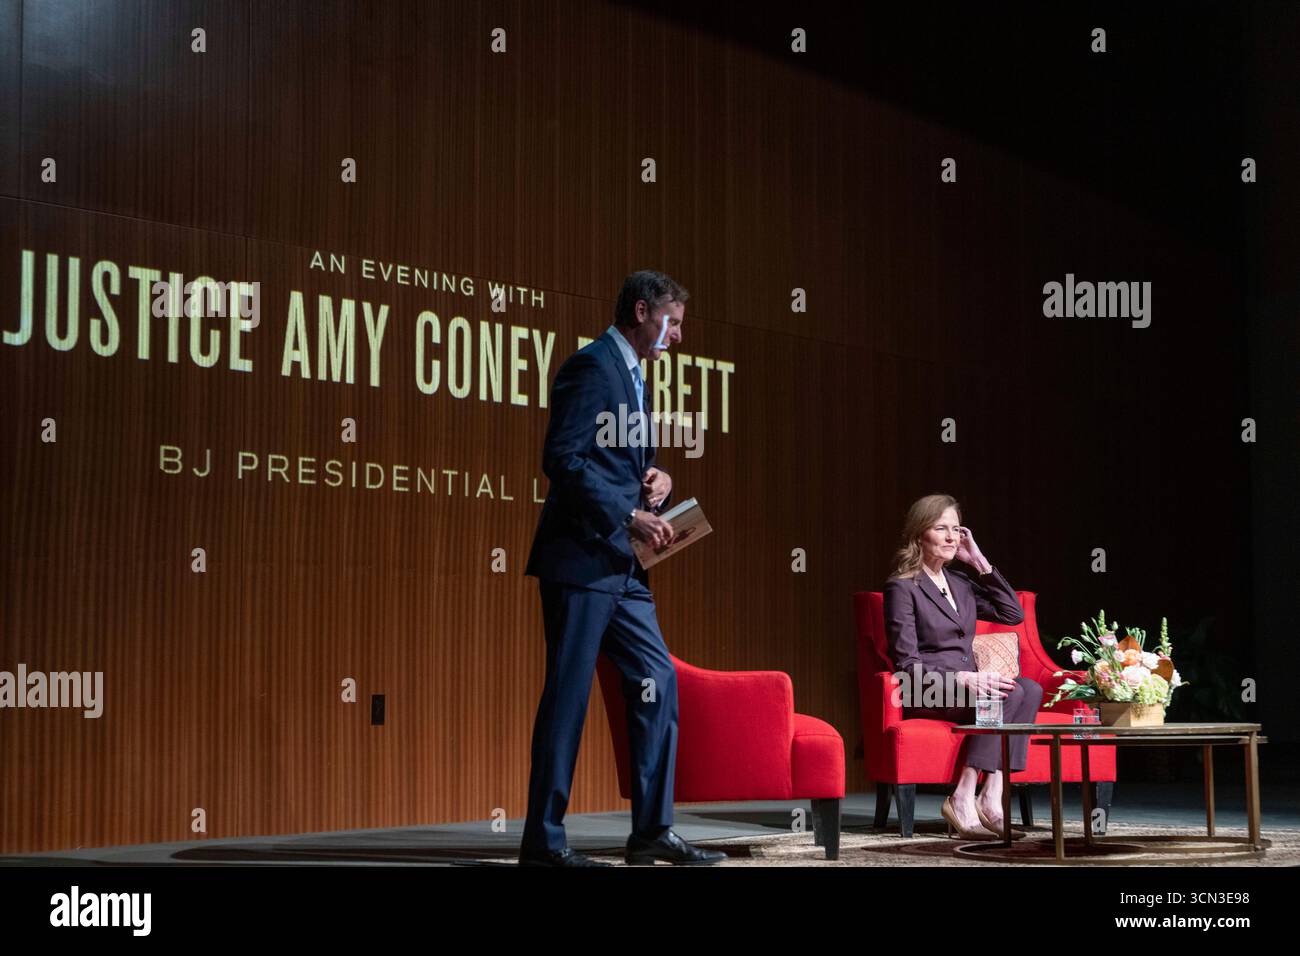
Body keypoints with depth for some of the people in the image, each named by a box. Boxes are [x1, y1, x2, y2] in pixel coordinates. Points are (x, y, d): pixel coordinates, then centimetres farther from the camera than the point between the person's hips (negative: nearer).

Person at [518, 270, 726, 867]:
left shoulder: (631, 374, 20)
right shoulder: (591, 366, -10)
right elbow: (563, 458, -19)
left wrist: (655, 480, 7)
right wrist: (630, 515, -20)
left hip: (622, 566, 10)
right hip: (582, 558, -10)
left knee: (658, 682, 7)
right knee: (569, 694, -6)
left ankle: (653, 831, 12)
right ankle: (543, 841, 1)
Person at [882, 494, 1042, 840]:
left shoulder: (960, 582, 17)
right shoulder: (902, 587, -4)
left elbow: (1014, 614, 11)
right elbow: (907, 663, -11)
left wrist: (980, 562, 6)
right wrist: (962, 678, -25)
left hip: (965, 685, 7)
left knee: (1031, 689, -23)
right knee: (1011, 692, -29)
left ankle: (992, 797, -29)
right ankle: (964, 800, -29)